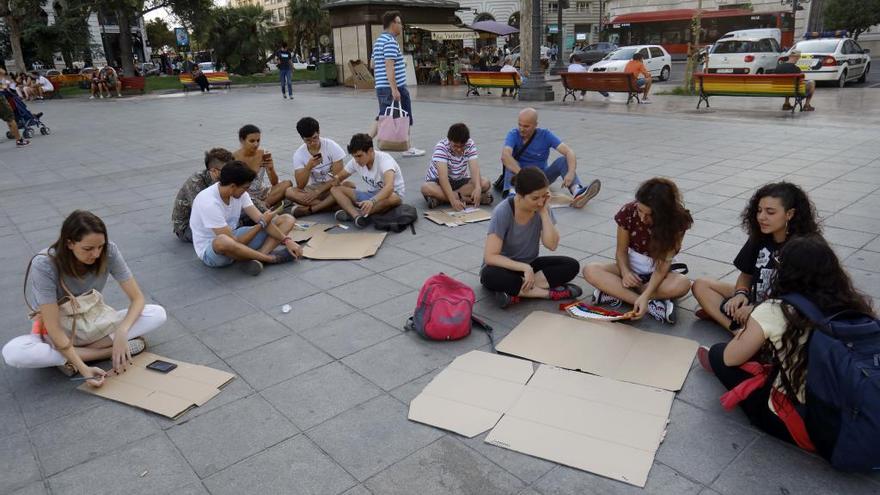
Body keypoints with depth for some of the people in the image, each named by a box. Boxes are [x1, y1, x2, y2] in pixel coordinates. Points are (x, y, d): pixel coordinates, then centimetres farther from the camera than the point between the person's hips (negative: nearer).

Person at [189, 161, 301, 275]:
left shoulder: (239, 192, -6)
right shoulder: (209, 203, -28)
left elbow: (260, 219, -7)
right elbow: (233, 242, -27)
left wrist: (287, 240, -18)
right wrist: (262, 223, -15)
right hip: (210, 250, -7)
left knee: (287, 219, -3)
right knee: (223, 241, -48)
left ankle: (256, 257, -26)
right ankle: (270, 258, -24)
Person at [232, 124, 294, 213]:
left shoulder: (264, 154, -3)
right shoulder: (234, 157, -11)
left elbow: (274, 183, -5)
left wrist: (271, 169, -25)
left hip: (261, 192, 4)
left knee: (287, 184, -19)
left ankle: (263, 205, -21)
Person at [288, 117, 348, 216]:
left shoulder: (331, 146, -11)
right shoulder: (299, 154, -7)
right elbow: (300, 185, -13)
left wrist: (317, 192, -18)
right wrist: (308, 167, -28)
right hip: (312, 188, 1)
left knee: (350, 186, -34)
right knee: (289, 192, -26)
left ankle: (308, 209, -30)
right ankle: (330, 205, -26)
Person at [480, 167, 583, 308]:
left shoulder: (542, 207, -9)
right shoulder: (503, 212, -22)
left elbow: (552, 245, -16)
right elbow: (490, 257, -26)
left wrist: (544, 212, -21)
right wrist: (525, 268, -31)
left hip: (529, 265, 5)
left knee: (572, 265, -18)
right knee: (491, 275, -38)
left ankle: (515, 291, -23)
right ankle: (548, 292, -26)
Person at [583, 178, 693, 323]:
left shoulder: (677, 221, -20)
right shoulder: (628, 212, -17)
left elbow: (665, 262, -24)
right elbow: (621, 251, -7)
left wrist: (645, 295, -38)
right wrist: (625, 272, -30)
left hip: (658, 273, -2)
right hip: (631, 269, 2)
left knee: (683, 284, -36)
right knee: (590, 270, -27)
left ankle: (615, 292, -26)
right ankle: (651, 304, -31)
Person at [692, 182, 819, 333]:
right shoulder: (759, 238, 0)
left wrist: (756, 309, -23)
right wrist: (741, 294, -11)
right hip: (755, 301, 7)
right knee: (701, 285, -5)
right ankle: (738, 331, -21)